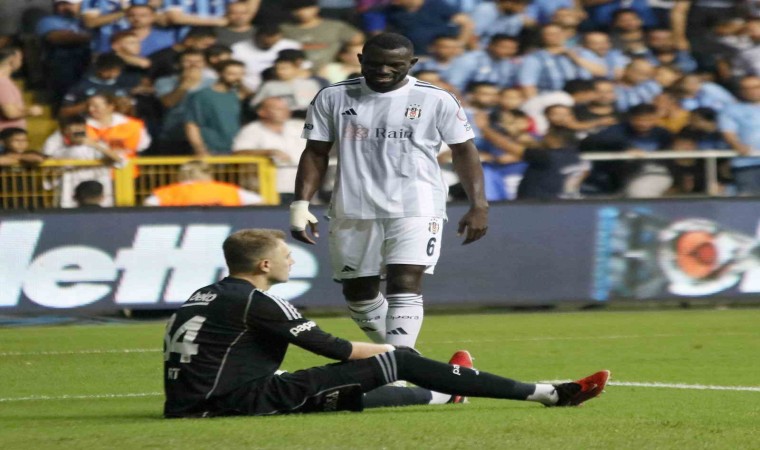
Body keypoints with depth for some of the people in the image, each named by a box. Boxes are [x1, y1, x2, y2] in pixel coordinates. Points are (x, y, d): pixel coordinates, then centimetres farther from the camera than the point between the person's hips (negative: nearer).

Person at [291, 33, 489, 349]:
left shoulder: (436, 100, 0)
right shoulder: (333, 98, 4)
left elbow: (463, 151, 5)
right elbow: (316, 153, 8)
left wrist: (478, 206, -2)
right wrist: (301, 204, 0)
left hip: (416, 209, -3)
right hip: (353, 211, 3)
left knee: (405, 286, -17)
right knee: (358, 292, 9)